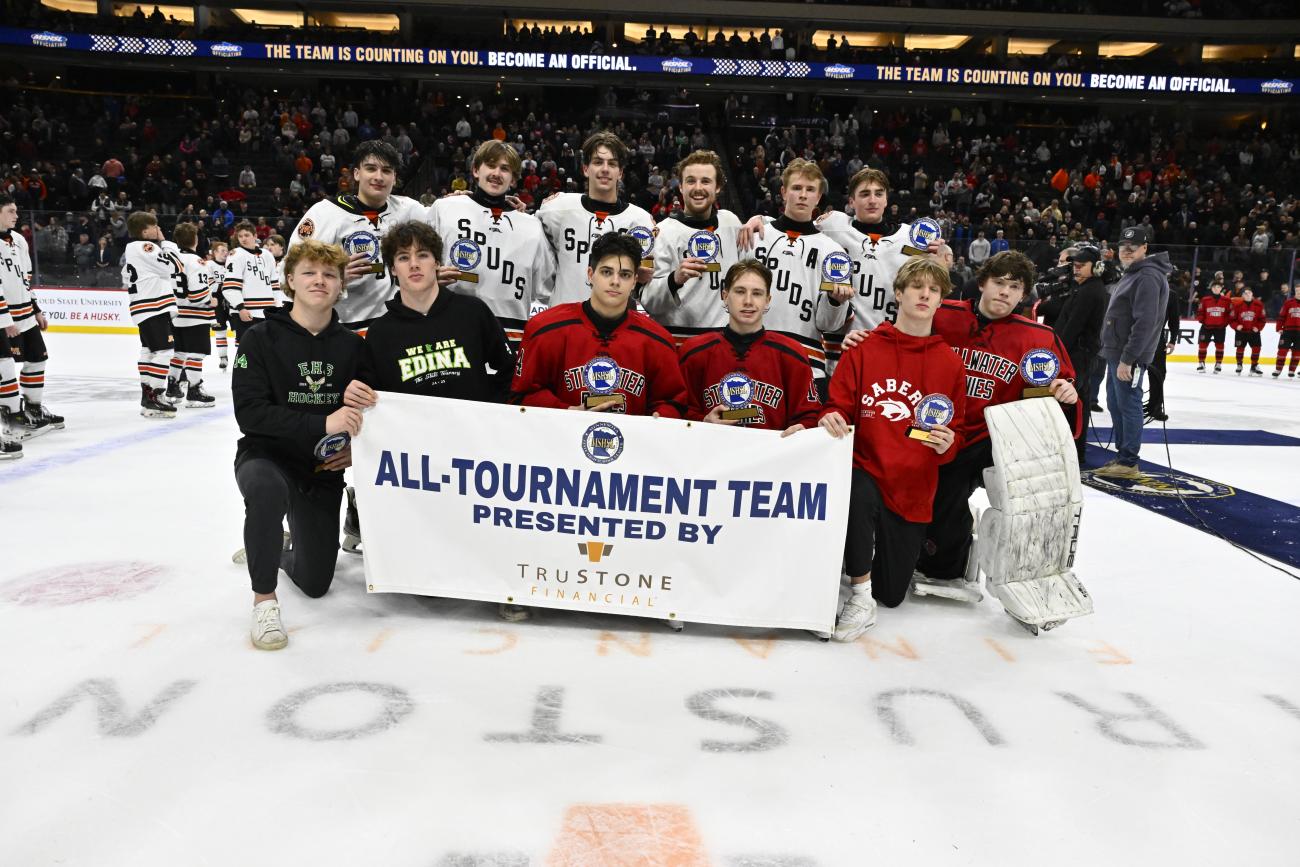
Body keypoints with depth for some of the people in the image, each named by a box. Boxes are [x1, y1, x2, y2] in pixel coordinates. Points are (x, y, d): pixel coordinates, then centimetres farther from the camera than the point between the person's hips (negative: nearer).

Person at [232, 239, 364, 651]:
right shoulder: (260, 338, -12)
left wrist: (353, 445, -11)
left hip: (323, 471, 3)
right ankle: (264, 596, -18)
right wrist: (321, 424, -32)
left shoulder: (351, 345, -3)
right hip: (266, 457, -3)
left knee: (315, 583, 7)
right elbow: (250, 414, -22)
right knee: (267, 489, -41)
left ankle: (284, 551, 45)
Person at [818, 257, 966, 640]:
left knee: (892, 594, 6)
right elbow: (839, 405, 1)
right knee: (860, 497, -40)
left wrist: (947, 444, -15)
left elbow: (956, 432, 8)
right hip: (864, 468, -2)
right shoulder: (863, 348, 0)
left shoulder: (951, 363, 4)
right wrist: (832, 419, -22)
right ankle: (860, 597, -17)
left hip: (913, 487, 2)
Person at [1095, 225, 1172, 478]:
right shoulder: (1131, 275, 18)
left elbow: (1145, 323, -23)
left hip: (1129, 356, -10)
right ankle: (1122, 455, 24)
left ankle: (1129, 463, -1)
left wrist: (1127, 358, -24)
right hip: (1116, 353, 10)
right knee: (1115, 405, 15)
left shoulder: (1148, 277, -15)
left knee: (1128, 406, -6)